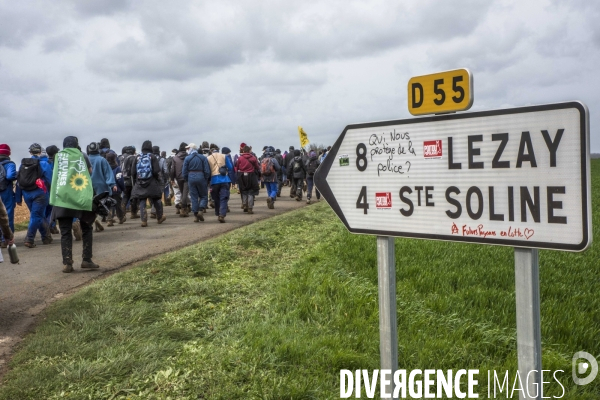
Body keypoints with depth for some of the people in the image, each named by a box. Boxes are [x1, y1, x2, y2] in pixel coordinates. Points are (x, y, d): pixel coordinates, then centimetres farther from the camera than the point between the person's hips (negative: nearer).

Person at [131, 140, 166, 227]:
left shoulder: (137, 157, 2)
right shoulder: (152, 157, -5)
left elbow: (132, 172, 3)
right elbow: (156, 171, -11)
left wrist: (135, 182, 15)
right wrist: (157, 178, 7)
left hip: (139, 184, 2)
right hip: (151, 183, -1)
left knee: (142, 202, 4)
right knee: (156, 200, 13)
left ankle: (144, 220, -4)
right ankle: (159, 218, 25)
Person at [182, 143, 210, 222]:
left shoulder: (187, 158, -1)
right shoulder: (203, 157, 0)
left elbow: (184, 172, -1)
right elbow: (207, 171, -4)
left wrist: (187, 180, 13)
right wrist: (207, 180, 6)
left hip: (191, 178, 1)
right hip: (201, 177, 0)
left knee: (194, 197, 6)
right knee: (203, 196, 11)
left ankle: (195, 215, 4)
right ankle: (201, 210, -10)